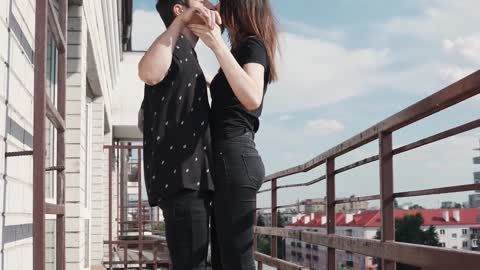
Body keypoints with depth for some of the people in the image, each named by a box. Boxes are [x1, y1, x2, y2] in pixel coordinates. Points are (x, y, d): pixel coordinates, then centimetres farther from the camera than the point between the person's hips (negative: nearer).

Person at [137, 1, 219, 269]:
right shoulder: (175, 45, -2)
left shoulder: (186, 53, 28)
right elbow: (149, 73, -30)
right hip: (180, 174, -10)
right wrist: (180, 23, -28)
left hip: (191, 174, 10)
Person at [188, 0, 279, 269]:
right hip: (235, 158, 10)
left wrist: (218, 46, -26)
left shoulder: (251, 44, -4)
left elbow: (252, 99, -25)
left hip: (233, 157, -10)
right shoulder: (251, 47, 25)